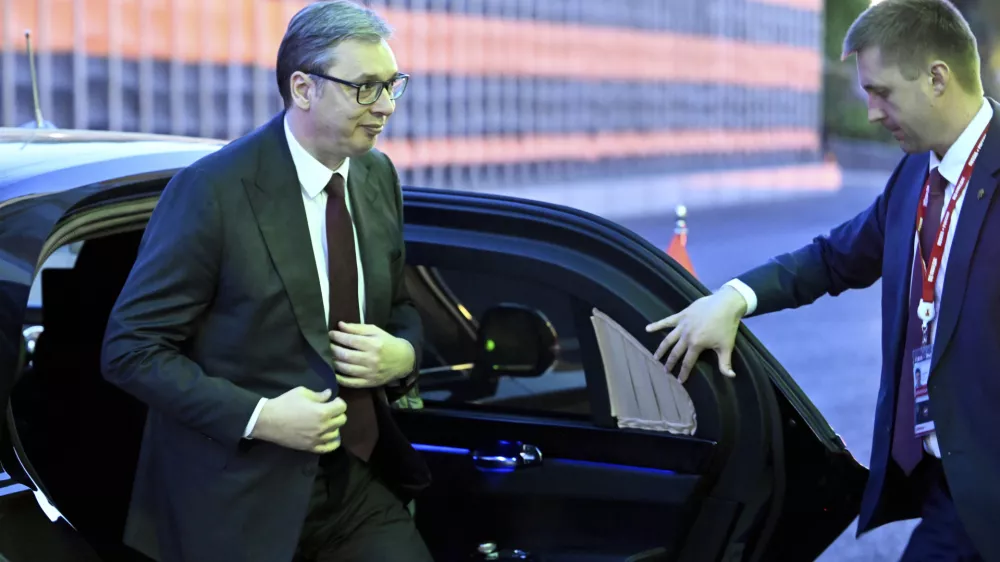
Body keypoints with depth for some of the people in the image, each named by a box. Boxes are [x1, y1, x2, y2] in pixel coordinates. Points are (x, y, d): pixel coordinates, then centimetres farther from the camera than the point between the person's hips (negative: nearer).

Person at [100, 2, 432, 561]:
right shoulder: (212, 190, -15)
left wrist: (402, 356, -5)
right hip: (242, 502, -5)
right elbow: (131, 348, -13)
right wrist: (259, 417, -22)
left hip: (359, 484, 5)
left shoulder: (378, 176, 5)